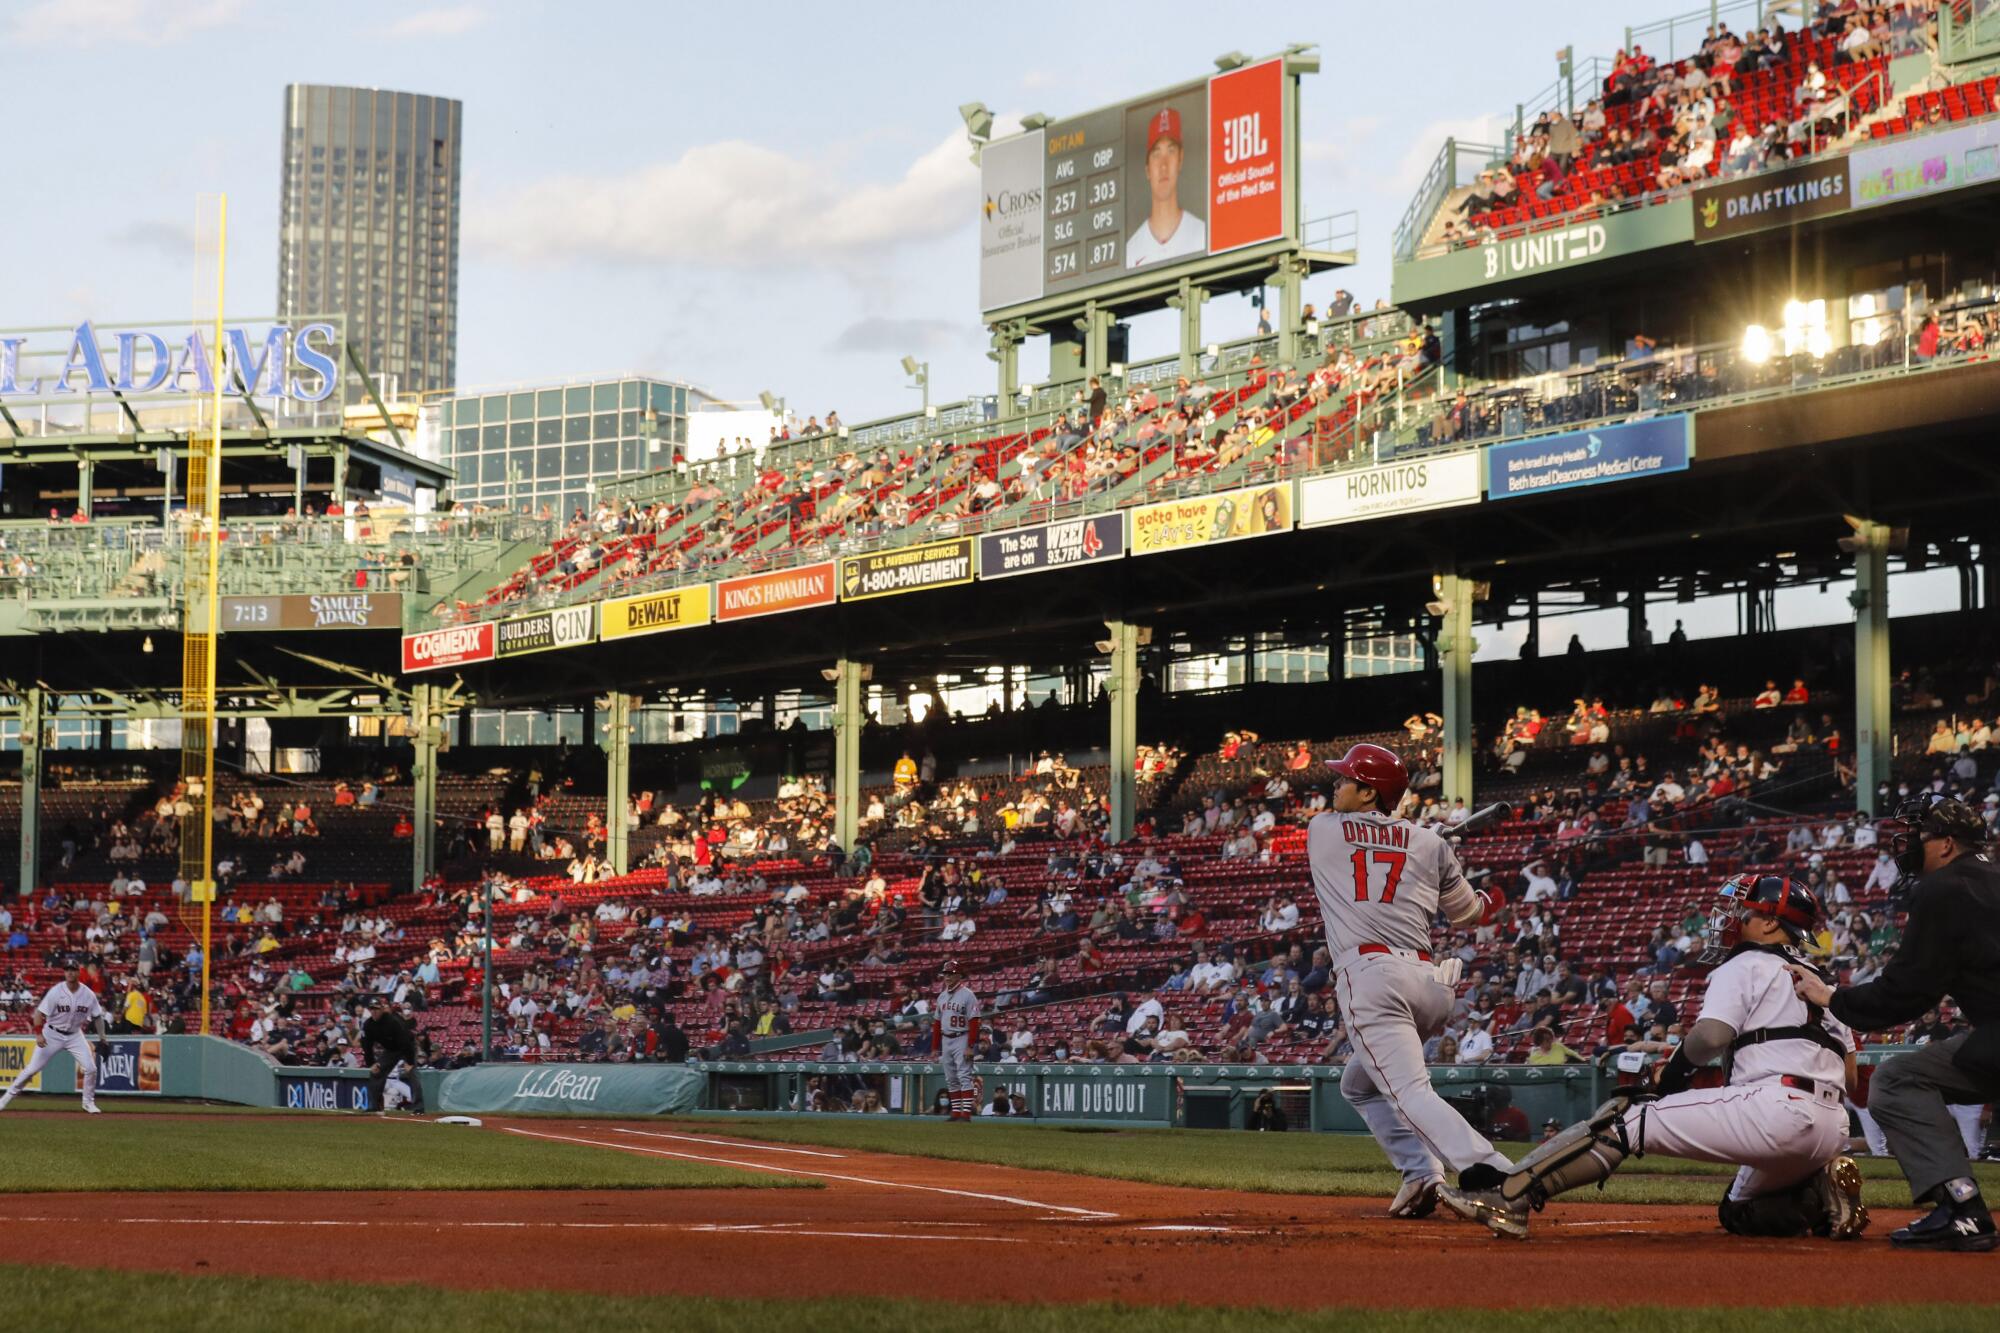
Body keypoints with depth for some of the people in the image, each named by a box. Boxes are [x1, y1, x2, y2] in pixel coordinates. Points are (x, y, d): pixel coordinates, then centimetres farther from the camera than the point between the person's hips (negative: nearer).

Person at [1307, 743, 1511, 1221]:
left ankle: (1492, 1176, -37)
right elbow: (1468, 913, 24)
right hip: (1430, 982, 5)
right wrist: (1488, 901, 48)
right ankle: (1422, 1174, 6)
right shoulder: (1429, 842, 16)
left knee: (1409, 1091, -16)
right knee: (1359, 1084, 24)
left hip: (1369, 976, -5)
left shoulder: (1320, 829, 13)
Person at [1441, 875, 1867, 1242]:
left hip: (1775, 1107, -8)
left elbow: (1711, 1035, -13)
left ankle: (1509, 1199, -17)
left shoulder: (1745, 965, 4)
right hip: (1834, 1128, 8)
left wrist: (1672, 1072, 4)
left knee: (1624, 1119, -7)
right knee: (1739, 1214, 29)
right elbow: (1849, 1078, 24)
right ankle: (1823, 1197, 4)